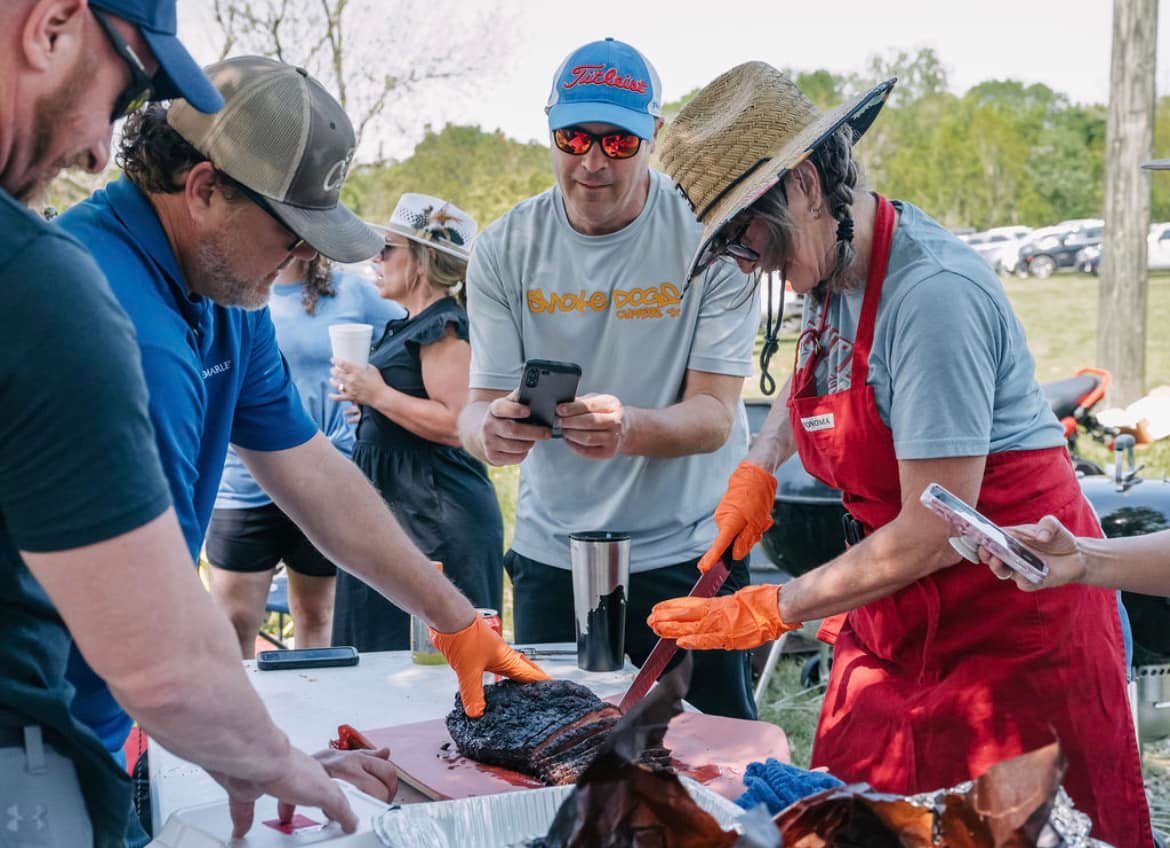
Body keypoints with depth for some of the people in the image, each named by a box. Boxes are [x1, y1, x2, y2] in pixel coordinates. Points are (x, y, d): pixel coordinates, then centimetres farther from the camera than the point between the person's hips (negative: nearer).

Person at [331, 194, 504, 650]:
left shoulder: (444, 327, -14)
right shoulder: (408, 326, 17)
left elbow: (455, 424, -25)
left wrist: (377, 394, -19)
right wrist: (363, 395, 16)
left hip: (436, 518, -11)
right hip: (396, 508, 11)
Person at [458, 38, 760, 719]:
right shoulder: (505, 250, -4)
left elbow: (714, 417, -15)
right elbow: (478, 406, -4)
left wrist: (628, 428, -37)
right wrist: (490, 429, -29)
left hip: (689, 553, -2)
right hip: (552, 555, 2)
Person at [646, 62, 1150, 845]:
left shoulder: (932, 294, -25)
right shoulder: (833, 275, 2)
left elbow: (934, 532, -24)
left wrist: (775, 609, -18)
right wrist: (760, 464, 8)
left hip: (1011, 612, -8)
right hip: (902, 617, 8)